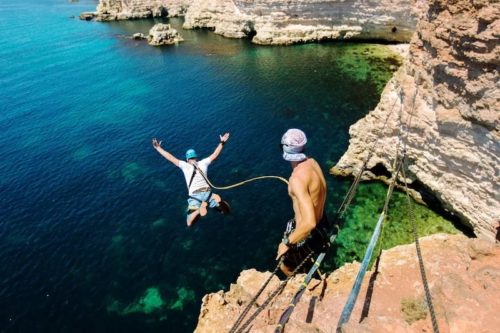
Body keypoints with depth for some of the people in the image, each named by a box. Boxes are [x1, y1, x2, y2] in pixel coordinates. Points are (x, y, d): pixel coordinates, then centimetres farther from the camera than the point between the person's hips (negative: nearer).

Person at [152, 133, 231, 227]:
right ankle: (219, 201, -28)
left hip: (194, 196, -2)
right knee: (226, 210, 8)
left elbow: (170, 157, 13)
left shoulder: (184, 165, 11)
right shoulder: (203, 163, 17)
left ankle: (201, 208, -35)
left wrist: (158, 148, 20)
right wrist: (222, 142, 33)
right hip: (207, 193, 2)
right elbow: (215, 155, 24)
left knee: (189, 223, -6)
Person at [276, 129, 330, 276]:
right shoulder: (313, 162, -9)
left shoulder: (297, 178, -34)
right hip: (320, 223, 8)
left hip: (308, 234, -8)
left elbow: (309, 223, -39)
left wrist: (287, 243, -26)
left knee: (286, 267, 18)